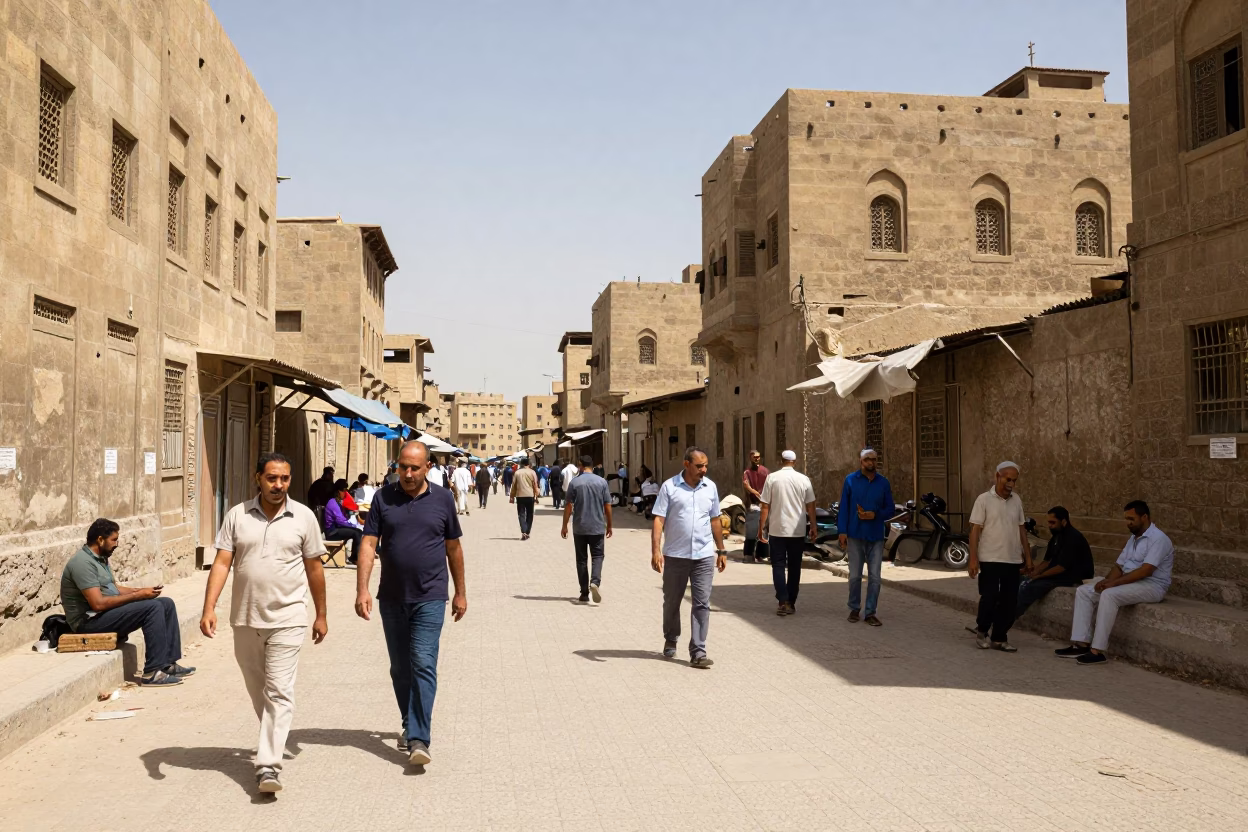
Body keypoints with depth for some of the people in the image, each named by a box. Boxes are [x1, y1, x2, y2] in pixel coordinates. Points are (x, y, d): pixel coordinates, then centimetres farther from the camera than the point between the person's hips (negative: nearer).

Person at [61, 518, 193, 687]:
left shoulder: (100, 558, 13)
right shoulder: (83, 562, -20)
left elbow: (114, 588, 19)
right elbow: (98, 603, -27)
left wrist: (142, 590, 1)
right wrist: (137, 596, -21)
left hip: (108, 612, 10)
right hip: (91, 621, -10)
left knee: (167, 603, 1)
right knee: (153, 608, -25)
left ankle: (169, 664, -1)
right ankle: (153, 672, -22)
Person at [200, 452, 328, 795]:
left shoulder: (303, 517, -2)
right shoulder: (237, 516, 1)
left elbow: (314, 568, 5)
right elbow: (221, 563, -2)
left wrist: (321, 616, 9)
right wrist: (209, 608, -14)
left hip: (287, 619, -3)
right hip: (245, 619, 3)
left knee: (279, 692, -8)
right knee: (257, 689, 18)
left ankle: (268, 765, -8)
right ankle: (274, 738, 40)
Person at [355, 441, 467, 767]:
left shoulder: (442, 500, 0)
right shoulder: (383, 498, 1)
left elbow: (453, 547, 8)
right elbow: (369, 544, -4)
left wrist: (460, 592, 11)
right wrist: (362, 589, -15)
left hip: (430, 599, -2)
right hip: (391, 599, 3)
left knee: (423, 666, -10)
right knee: (400, 669, 14)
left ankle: (419, 740, -11)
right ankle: (410, 726, 31)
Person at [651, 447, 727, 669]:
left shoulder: (710, 487, 7)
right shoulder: (669, 487, -5)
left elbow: (715, 520, 15)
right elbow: (659, 520, -8)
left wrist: (721, 551, 15)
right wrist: (655, 550, -17)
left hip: (704, 555, 2)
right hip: (675, 556, -2)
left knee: (702, 604, -3)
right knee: (672, 601, 13)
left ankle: (698, 652, 0)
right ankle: (670, 641, 35)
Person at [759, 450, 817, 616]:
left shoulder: (772, 478, -5)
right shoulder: (803, 479, -1)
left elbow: (765, 506, -5)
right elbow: (810, 506, 1)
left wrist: (761, 528, 3)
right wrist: (813, 526, 11)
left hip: (777, 529, -1)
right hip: (798, 530, 1)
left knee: (778, 565, 6)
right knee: (794, 567, 11)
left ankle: (783, 602, -5)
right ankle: (791, 603, 14)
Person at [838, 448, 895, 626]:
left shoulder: (884, 483, 3)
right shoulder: (851, 480, -1)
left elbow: (890, 509, 6)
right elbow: (844, 507, -2)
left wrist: (875, 515, -13)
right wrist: (842, 531, -7)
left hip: (876, 536, 1)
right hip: (855, 535, -1)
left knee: (874, 577, 2)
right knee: (855, 576, 7)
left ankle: (870, 613, 10)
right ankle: (854, 609, 22)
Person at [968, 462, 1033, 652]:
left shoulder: (1016, 500, 8)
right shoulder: (984, 499, -8)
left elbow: (1021, 529, 14)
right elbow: (975, 530, -9)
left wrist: (1027, 556, 11)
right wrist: (973, 559, -15)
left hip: (1013, 560, 5)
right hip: (990, 559, -5)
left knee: (1009, 602, 5)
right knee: (989, 598, -3)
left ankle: (999, 638, 17)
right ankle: (982, 631, 21)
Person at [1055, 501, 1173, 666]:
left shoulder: (1158, 538, -14)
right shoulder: (1133, 539, 16)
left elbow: (1145, 571, -24)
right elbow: (1119, 566, 13)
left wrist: (1114, 583, -23)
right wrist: (1106, 581, -9)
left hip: (1151, 586, -9)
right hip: (1129, 583, 9)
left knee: (1109, 595, -33)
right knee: (1083, 591, -3)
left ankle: (1097, 651, -31)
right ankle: (1081, 644, -11)